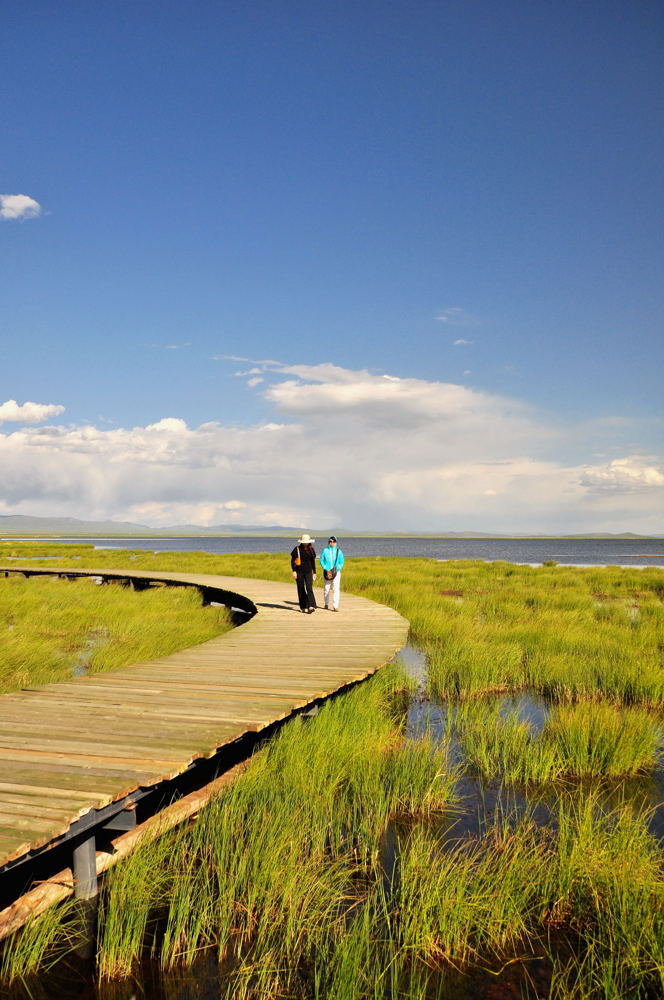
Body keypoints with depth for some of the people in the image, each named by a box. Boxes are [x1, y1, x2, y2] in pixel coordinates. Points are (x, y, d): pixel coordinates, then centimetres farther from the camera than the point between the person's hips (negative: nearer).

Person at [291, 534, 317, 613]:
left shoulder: (311, 549, 5)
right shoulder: (297, 549, -3)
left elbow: (313, 562, 13)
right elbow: (292, 560, -1)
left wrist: (314, 572, 12)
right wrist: (294, 571, -10)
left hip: (308, 571, 1)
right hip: (299, 572, -1)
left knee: (309, 588, -13)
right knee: (301, 589, 5)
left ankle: (311, 606, -21)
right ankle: (303, 607, 13)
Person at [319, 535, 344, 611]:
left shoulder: (339, 551, 3)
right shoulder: (325, 550, 3)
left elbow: (341, 562, 6)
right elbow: (322, 561, 3)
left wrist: (337, 568, -9)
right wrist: (326, 569, -8)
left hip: (336, 572, -1)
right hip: (327, 572, 1)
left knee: (336, 589, -9)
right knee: (326, 588, 7)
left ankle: (335, 606, -11)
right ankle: (326, 604, 25)